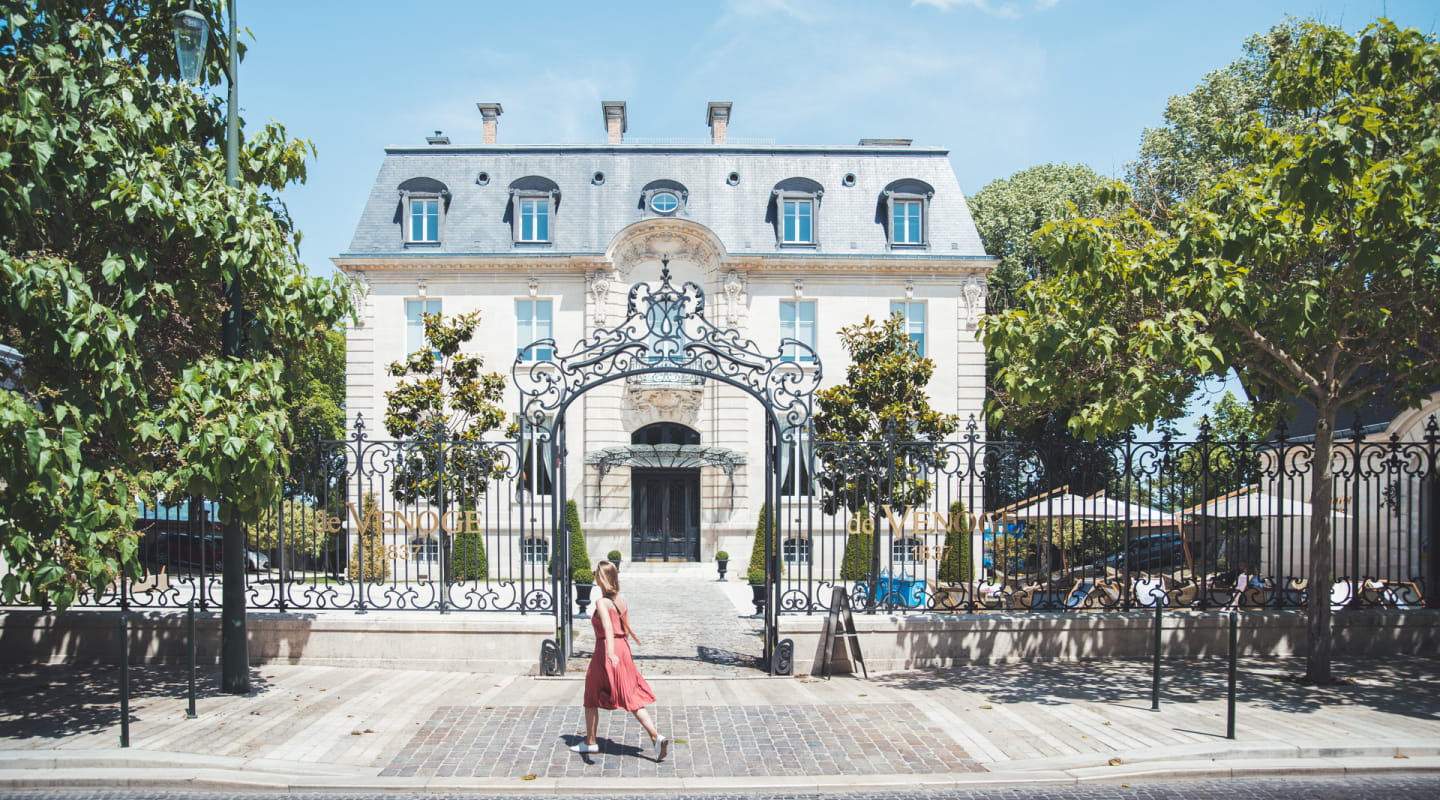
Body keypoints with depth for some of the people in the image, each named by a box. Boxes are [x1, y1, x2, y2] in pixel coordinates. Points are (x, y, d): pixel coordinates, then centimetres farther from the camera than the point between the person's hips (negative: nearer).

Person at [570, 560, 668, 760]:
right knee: (632, 699, 4)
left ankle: (590, 742, 25)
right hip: (623, 651, 6)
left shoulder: (601, 602, -12)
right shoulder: (622, 601, 8)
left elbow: (608, 628, -28)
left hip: (605, 651, -6)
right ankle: (657, 737, -10)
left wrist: (610, 652, -41)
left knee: (591, 699, 15)